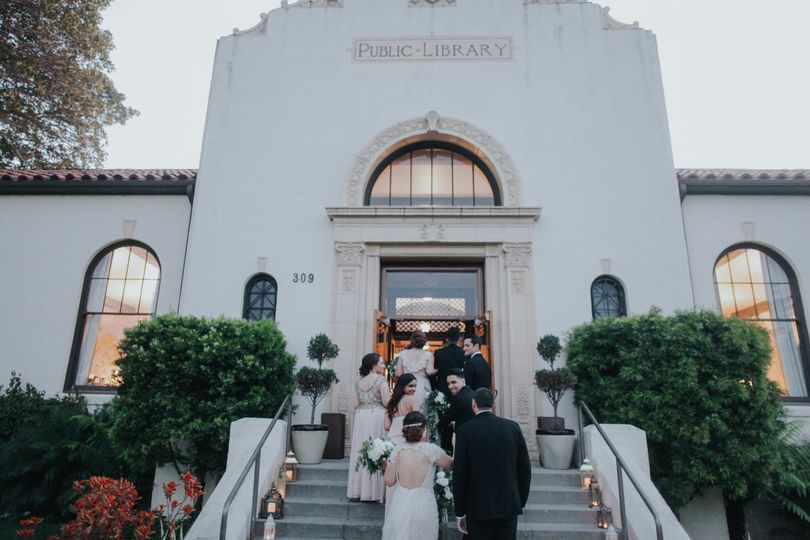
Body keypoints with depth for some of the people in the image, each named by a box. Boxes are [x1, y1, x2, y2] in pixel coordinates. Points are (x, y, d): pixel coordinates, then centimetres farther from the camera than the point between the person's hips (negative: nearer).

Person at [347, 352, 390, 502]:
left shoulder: (359, 382, 9)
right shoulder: (380, 379, -9)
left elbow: (356, 404, 8)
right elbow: (386, 402, -13)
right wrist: (391, 396, 7)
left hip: (361, 417, 6)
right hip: (377, 416, -5)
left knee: (361, 451, 10)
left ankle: (359, 489, 15)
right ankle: (374, 490, 2)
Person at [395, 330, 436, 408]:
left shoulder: (403, 354, 1)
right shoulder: (428, 355, -2)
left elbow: (398, 373, -1)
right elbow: (429, 372, -11)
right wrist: (437, 370, 7)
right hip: (422, 388, -1)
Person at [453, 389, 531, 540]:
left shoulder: (464, 431, -9)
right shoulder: (513, 427, -1)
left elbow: (459, 474, -8)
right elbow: (525, 468, 3)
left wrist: (460, 513, 0)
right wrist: (521, 501, 13)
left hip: (478, 507, -3)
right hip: (509, 505, 3)